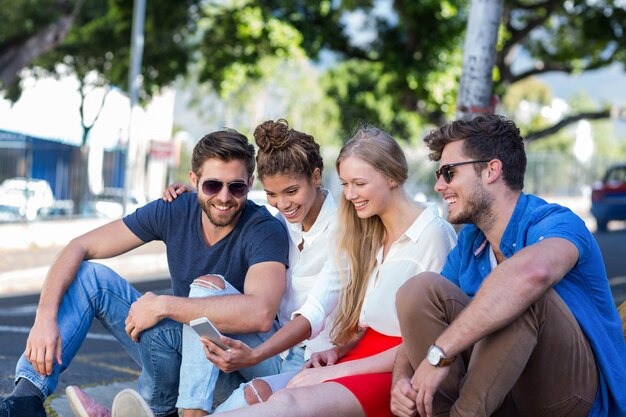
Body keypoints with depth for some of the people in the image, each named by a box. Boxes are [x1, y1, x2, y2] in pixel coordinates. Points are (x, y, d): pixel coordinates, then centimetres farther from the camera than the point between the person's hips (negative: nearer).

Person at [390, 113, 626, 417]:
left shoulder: (557, 224, -15)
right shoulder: (469, 244, 9)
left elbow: (534, 271, -41)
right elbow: (418, 324, 6)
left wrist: (439, 354, -40)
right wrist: (401, 381, -17)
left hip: (577, 388, -6)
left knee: (521, 290, -33)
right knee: (420, 288, -12)